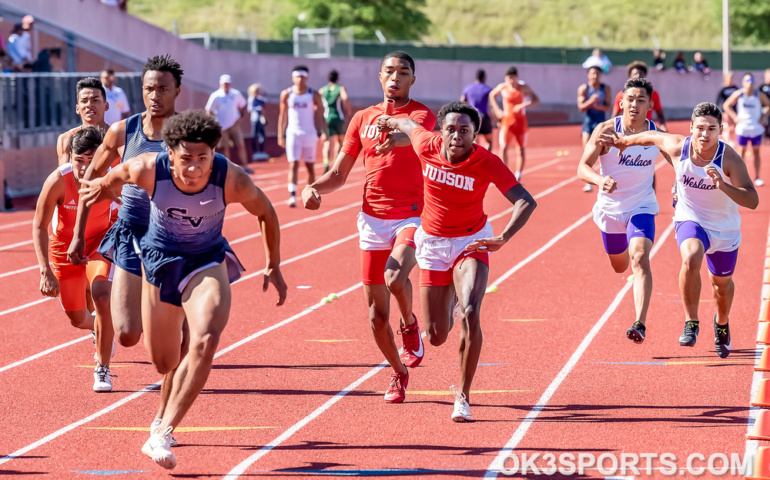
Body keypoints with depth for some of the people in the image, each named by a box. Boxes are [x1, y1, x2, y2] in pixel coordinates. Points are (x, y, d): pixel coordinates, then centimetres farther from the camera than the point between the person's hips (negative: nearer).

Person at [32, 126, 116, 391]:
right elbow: (39, 227, -22)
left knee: (102, 296, -26)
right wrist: (46, 271, -28)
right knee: (78, 320, 11)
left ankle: (102, 369, -10)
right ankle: (98, 327, 51)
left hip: (101, 240, -1)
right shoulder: (58, 180, -30)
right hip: (65, 244, 1)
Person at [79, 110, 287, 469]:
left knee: (205, 341, -29)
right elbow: (117, 174, -1)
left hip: (208, 261, -1)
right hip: (160, 258, 1)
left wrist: (273, 266, 2)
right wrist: (102, 186, 20)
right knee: (164, 363, 10)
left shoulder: (231, 180, -27)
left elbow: (265, 213, -6)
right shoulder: (149, 170, -26)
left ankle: (163, 434, -26)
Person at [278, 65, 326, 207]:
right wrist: (280, 135, 4)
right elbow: (283, 116, 6)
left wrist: (325, 132, -3)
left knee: (310, 166, 8)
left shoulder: (314, 95, 0)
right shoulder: (286, 94, 1)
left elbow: (320, 116, 4)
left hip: (310, 134, 1)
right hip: (293, 133, -1)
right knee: (293, 165, -11)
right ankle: (292, 196, -19)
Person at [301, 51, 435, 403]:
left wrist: (402, 137, -50)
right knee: (377, 315, 4)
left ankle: (410, 325, 1)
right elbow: (339, 174, 14)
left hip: (412, 217, -4)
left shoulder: (422, 114, -1)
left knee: (395, 278, -32)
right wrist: (313, 188, -7)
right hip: (373, 220, 4)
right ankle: (398, 372, 28)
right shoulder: (363, 119, 12)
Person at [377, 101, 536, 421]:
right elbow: (409, 124, 6)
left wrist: (503, 238, -46)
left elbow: (526, 201, -31)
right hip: (433, 243, 2)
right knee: (436, 337, 4)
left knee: (470, 314, -26)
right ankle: (445, 310, 45)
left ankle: (463, 395, -10)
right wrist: (389, 121, 29)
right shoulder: (426, 145, -17)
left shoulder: (486, 162, -23)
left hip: (472, 242, -2)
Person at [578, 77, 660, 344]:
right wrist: (599, 180, -44)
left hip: (642, 207, -1)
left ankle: (640, 323, -31)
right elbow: (583, 167, -23)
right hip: (610, 208, 1)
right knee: (619, 266, 21)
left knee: (640, 258, -24)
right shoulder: (606, 130, -16)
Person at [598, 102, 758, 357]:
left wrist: (723, 185, -46)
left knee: (722, 284, 19)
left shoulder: (730, 158, -26)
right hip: (691, 221, 0)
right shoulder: (677, 147, -19)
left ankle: (722, 323, 52)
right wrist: (625, 141, 20)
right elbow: (653, 137, 4)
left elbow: (752, 201, -31)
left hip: (725, 230, 0)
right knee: (691, 259, -33)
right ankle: (691, 323, -20)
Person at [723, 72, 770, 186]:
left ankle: (757, 177, 12)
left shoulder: (759, 95, -4)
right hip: (742, 129, -1)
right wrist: (734, 117, -5)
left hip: (757, 129, 1)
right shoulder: (738, 94, -5)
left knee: (756, 152, 5)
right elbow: (726, 105, 4)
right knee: (742, 151, 2)